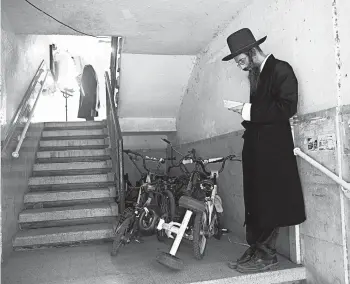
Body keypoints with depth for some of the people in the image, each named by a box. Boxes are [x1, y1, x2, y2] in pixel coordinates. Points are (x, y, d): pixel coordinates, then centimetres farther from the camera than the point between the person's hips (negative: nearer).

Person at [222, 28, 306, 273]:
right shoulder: (255, 75, 21)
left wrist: (251, 112, -14)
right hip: (255, 146, 8)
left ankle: (267, 255, 8)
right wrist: (247, 114, 1)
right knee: (255, 202, 8)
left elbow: (288, 107, -16)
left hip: (273, 147, -8)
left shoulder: (281, 69, -4)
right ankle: (255, 250, 17)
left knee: (269, 203, -3)